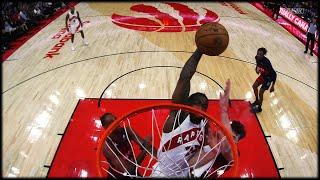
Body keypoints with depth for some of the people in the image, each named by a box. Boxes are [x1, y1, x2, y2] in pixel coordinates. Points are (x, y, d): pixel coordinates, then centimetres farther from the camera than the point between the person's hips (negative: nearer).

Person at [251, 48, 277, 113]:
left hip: (269, 77, -7)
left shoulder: (266, 62, -36)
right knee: (254, 86, 14)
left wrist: (272, 86, -30)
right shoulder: (257, 58, -16)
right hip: (263, 75, 8)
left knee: (260, 92, -7)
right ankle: (257, 101, 37)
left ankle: (259, 108, 14)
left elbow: (274, 74, -30)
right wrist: (257, 68, -6)